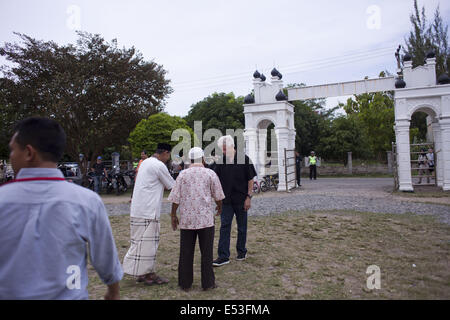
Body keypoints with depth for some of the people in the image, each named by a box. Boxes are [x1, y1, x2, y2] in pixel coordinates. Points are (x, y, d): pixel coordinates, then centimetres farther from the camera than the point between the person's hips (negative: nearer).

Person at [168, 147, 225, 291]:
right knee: (206, 252, 7)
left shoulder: (183, 174, 2)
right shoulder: (210, 174, -1)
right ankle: (208, 282, 14)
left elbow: (175, 198, 0)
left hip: (187, 219, 2)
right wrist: (219, 206, 24)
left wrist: (173, 215, 10)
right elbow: (218, 195, 5)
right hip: (205, 218, -1)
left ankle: (185, 283, 19)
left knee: (186, 252, 10)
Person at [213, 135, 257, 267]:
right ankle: (223, 256, 4)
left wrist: (249, 197, -9)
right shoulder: (221, 160, 3)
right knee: (224, 226, -1)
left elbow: (250, 179, -4)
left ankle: (241, 251, 28)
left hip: (241, 199, -2)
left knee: (242, 227, 10)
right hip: (226, 200, 3)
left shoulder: (244, 159, -7)